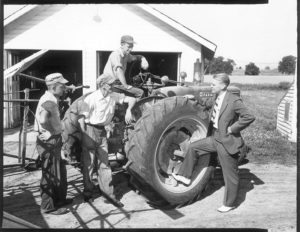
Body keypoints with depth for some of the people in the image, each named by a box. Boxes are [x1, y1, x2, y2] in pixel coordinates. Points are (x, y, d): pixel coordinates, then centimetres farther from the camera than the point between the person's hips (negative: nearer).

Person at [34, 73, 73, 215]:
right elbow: (43, 120, -38)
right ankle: (48, 207, 17)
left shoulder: (50, 99, 9)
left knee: (60, 171, 21)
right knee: (51, 175, 3)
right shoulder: (49, 101, -22)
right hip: (49, 143, -10)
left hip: (54, 142, 10)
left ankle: (59, 199, 37)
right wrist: (51, 131, -22)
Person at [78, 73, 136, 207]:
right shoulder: (91, 98, -17)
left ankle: (108, 193, 13)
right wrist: (85, 135, -14)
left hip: (102, 131, 5)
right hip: (90, 130, -5)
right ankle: (87, 193, 20)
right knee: (88, 163, 4)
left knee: (104, 162, 7)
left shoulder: (114, 96, -1)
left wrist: (128, 110, -18)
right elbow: (81, 119, -15)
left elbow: (132, 99, 1)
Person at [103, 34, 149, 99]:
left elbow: (136, 57, 28)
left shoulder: (126, 55, 11)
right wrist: (126, 86, -35)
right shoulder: (116, 55, -16)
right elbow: (119, 70, -29)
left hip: (119, 83, 9)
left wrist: (143, 59, 5)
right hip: (112, 85, -9)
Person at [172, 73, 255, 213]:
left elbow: (249, 117, -22)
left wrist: (232, 129, -19)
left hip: (228, 142, -8)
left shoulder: (234, 101, -19)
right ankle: (185, 177, 21)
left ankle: (229, 204, 24)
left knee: (229, 174, 7)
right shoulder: (218, 99, 6)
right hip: (215, 138, 8)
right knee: (193, 147, 8)